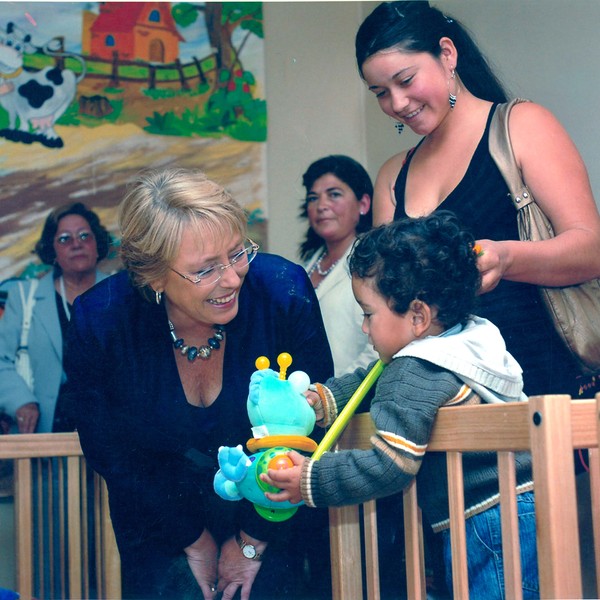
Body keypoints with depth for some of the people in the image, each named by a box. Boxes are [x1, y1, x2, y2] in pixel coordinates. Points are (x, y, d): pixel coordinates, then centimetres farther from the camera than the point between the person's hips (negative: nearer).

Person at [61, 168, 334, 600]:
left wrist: (253, 542, -5)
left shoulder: (285, 293, -23)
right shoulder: (99, 322, -21)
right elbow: (111, 454, -7)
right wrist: (195, 541, -3)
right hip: (160, 517, 1)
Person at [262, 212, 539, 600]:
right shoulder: (474, 338, 12)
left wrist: (310, 482, -12)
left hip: (489, 525, -10)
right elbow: (370, 382, 23)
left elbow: (388, 467, -20)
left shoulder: (412, 375, -17)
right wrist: (318, 399, 16)